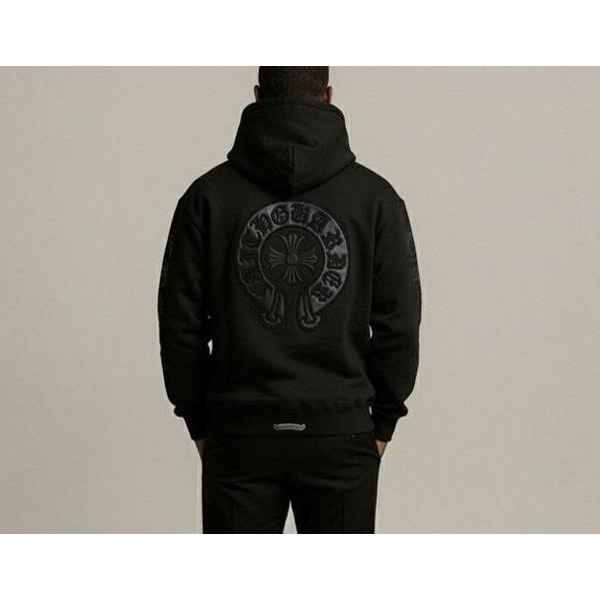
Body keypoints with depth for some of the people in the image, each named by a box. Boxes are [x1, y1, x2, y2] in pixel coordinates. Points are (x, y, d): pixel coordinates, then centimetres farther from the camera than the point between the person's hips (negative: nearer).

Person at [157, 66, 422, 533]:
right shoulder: (374, 196, -2)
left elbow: (180, 320, -1)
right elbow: (400, 321, -2)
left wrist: (199, 421, 9)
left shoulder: (209, 194, -1)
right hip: (340, 434, 0)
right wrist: (383, 421, 8)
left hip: (241, 433, 0)